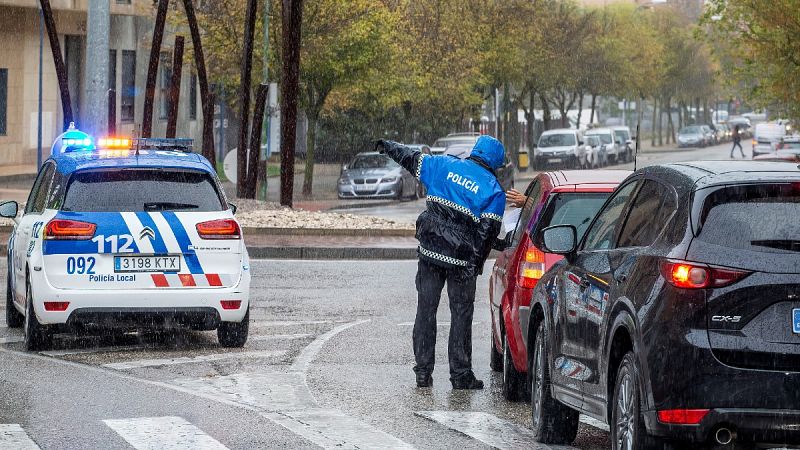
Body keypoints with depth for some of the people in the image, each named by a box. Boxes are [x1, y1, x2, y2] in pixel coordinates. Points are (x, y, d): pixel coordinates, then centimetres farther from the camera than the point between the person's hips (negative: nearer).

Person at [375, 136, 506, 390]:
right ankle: (460, 375, 5)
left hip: (430, 251, 3)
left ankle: (423, 373, 10)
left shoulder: (445, 166, 4)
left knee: (426, 311, 9)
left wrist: (387, 147, 34)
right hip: (461, 261, -3)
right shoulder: (494, 190, -4)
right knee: (461, 315, 5)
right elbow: (488, 230, -9)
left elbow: (412, 159, 16)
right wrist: (477, 263, -2)